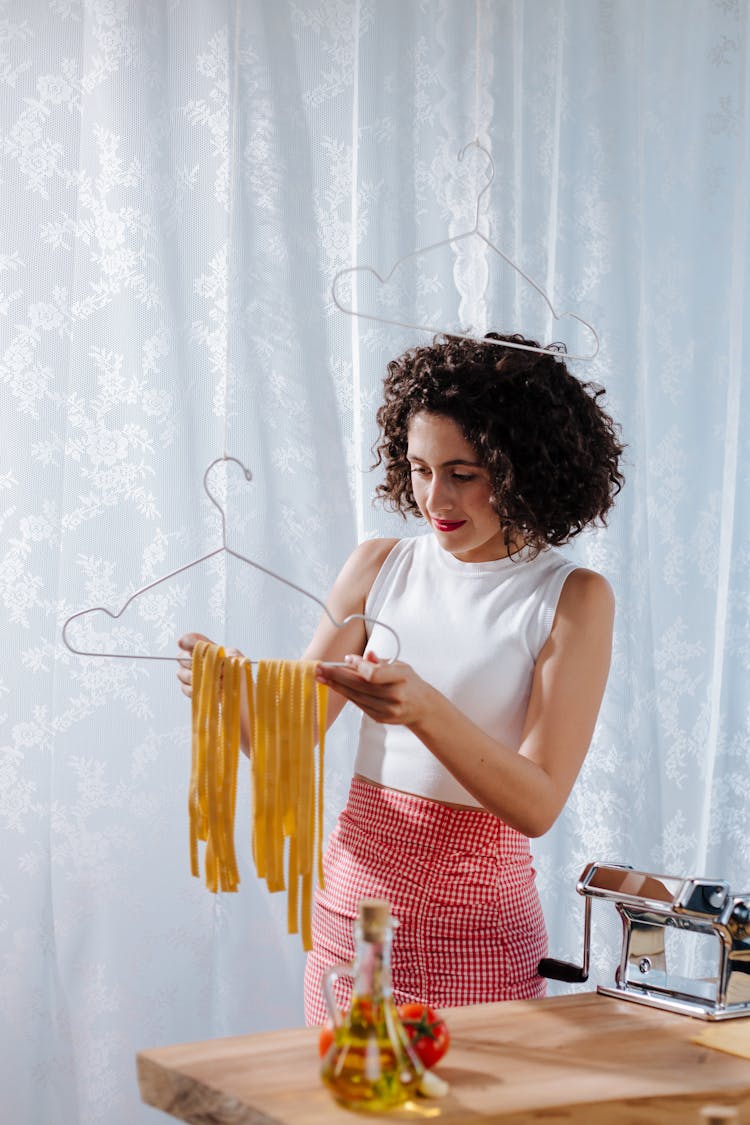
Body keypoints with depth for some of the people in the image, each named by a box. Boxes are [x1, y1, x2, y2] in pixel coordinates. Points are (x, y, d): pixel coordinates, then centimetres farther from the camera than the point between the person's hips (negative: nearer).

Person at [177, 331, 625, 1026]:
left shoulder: (573, 598, -6)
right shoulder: (379, 566, 4)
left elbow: (538, 804, -14)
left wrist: (425, 710, -29)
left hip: (477, 927, -3)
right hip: (351, 904, 3)